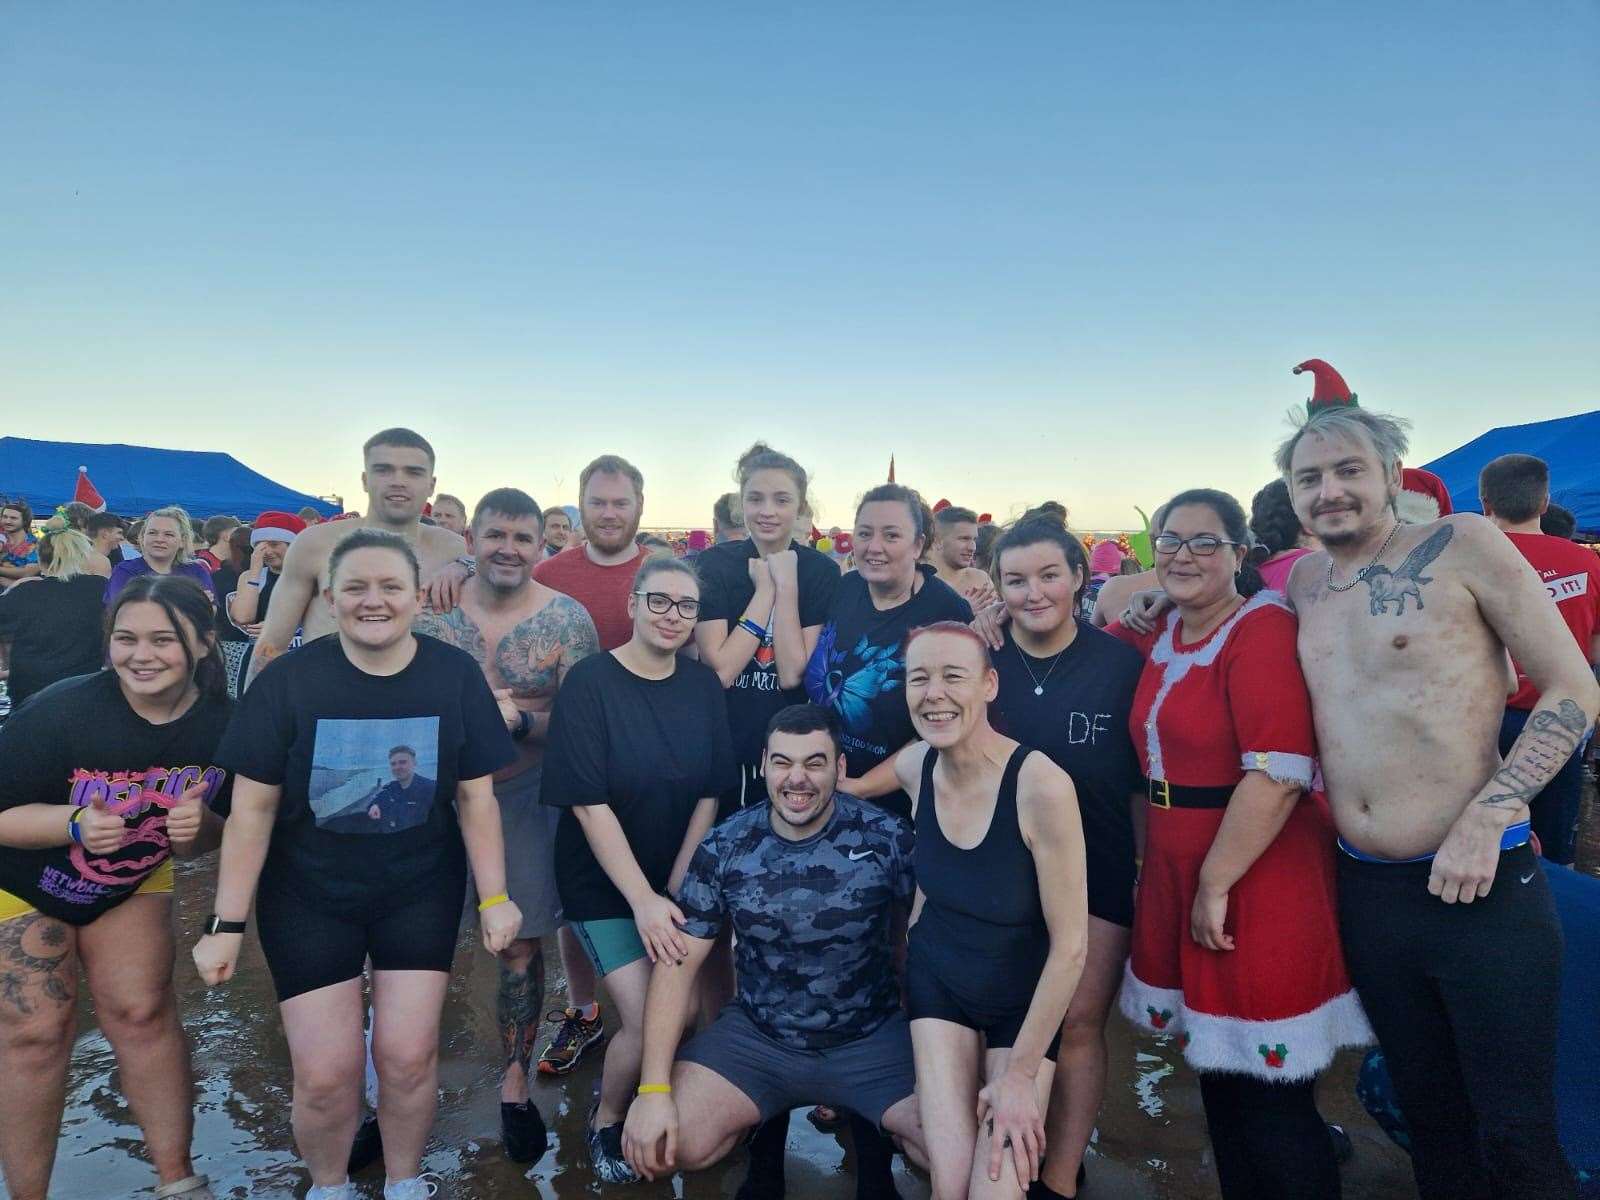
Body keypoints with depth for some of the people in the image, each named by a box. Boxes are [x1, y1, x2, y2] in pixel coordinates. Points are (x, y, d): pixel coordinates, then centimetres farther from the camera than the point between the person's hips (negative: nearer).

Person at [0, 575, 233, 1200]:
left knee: (142, 1012, 0)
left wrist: (192, 828, -25)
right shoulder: (61, 710, -30)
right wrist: (74, 823, -37)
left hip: (133, 880, 3)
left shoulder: (222, 724, -18)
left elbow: (210, 836, -3)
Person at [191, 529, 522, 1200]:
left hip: (420, 891, 1)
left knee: (408, 1057, -1)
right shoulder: (287, 680, -11)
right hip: (307, 896, 0)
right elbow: (252, 808, -7)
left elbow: (476, 797, -4)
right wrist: (227, 923, -6)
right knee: (324, 1075, -1)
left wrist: (494, 897, -5)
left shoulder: (455, 677, -9)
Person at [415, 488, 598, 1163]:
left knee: (521, 945, 8)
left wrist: (522, 721, -23)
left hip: (525, 797, -1)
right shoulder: (432, 611, -2)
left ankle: (515, 1083, 29)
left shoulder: (567, 619, -6)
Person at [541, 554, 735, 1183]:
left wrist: (673, 891, -9)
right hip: (604, 885, -4)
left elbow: (709, 795, 0)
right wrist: (643, 900, -20)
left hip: (678, 880, 4)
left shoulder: (703, 685, -1)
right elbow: (588, 803, -17)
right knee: (647, 1020, -11)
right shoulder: (589, 682, -13)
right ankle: (605, 1121, 20)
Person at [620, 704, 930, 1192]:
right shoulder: (723, 848, -10)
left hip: (873, 1039, 0)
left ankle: (870, 1129, 17)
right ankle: (767, 1121, 16)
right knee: (659, 1147, -17)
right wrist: (654, 1089, -14)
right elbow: (678, 963, -7)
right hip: (756, 1036, 1)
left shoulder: (889, 838, -14)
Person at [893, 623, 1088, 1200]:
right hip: (937, 983, 3)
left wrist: (1021, 1074, -15)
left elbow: (1069, 946, -20)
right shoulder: (913, 766, -13)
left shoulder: (1041, 784, -28)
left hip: (1025, 998, -3)